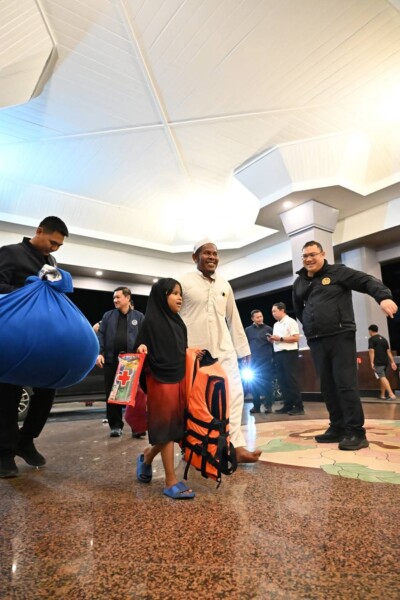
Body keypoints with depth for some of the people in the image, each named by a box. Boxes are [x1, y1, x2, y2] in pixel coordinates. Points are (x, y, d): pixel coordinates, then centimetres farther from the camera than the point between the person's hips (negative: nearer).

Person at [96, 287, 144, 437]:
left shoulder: (139, 316, 7)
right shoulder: (108, 316, 12)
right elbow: (100, 335, 6)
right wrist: (99, 353, -8)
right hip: (111, 360, 2)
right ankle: (115, 425, 18)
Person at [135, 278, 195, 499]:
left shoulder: (179, 322, 12)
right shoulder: (151, 322, -9)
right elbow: (143, 352, -10)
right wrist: (141, 350, -30)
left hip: (179, 380, 7)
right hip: (160, 381, -7)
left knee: (174, 427, 13)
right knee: (166, 429, 0)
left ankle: (147, 457, 39)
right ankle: (171, 482, 13)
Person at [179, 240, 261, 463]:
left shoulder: (225, 285, 12)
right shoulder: (184, 282, -4)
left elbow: (234, 319, 16)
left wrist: (244, 348, 15)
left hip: (224, 350, 4)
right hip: (193, 352, -4)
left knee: (234, 394, -2)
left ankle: (236, 446, 5)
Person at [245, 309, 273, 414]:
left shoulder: (268, 328, 7)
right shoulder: (248, 330, 10)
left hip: (266, 360, -1)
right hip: (253, 360, 2)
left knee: (267, 383, 0)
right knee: (254, 383, 4)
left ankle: (268, 405, 8)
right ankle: (256, 405, 12)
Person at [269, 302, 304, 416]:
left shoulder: (290, 322, -6)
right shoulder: (276, 325, 19)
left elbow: (296, 338, -14)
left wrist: (280, 338, -16)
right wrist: (272, 340, 1)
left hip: (289, 353, -8)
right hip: (278, 354, 8)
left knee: (291, 380, -7)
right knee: (282, 381, 7)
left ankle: (298, 406, -1)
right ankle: (288, 406, 12)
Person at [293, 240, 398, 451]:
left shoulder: (337, 272, 1)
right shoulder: (299, 283, 17)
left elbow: (367, 281, -7)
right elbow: (299, 309, 29)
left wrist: (384, 297, -24)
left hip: (340, 337, -5)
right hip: (316, 341, 6)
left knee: (346, 384, -8)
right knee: (327, 386, 8)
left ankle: (355, 432, 0)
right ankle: (337, 428, 18)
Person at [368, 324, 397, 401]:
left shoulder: (371, 339, -4)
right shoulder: (383, 339, 16)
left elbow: (372, 351, -14)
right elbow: (388, 351, 14)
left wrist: (372, 363, -16)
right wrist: (392, 362, 14)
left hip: (378, 362, -7)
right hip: (385, 362, 7)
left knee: (382, 378, -10)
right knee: (383, 378, 16)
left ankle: (391, 394, -21)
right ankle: (382, 395, 24)